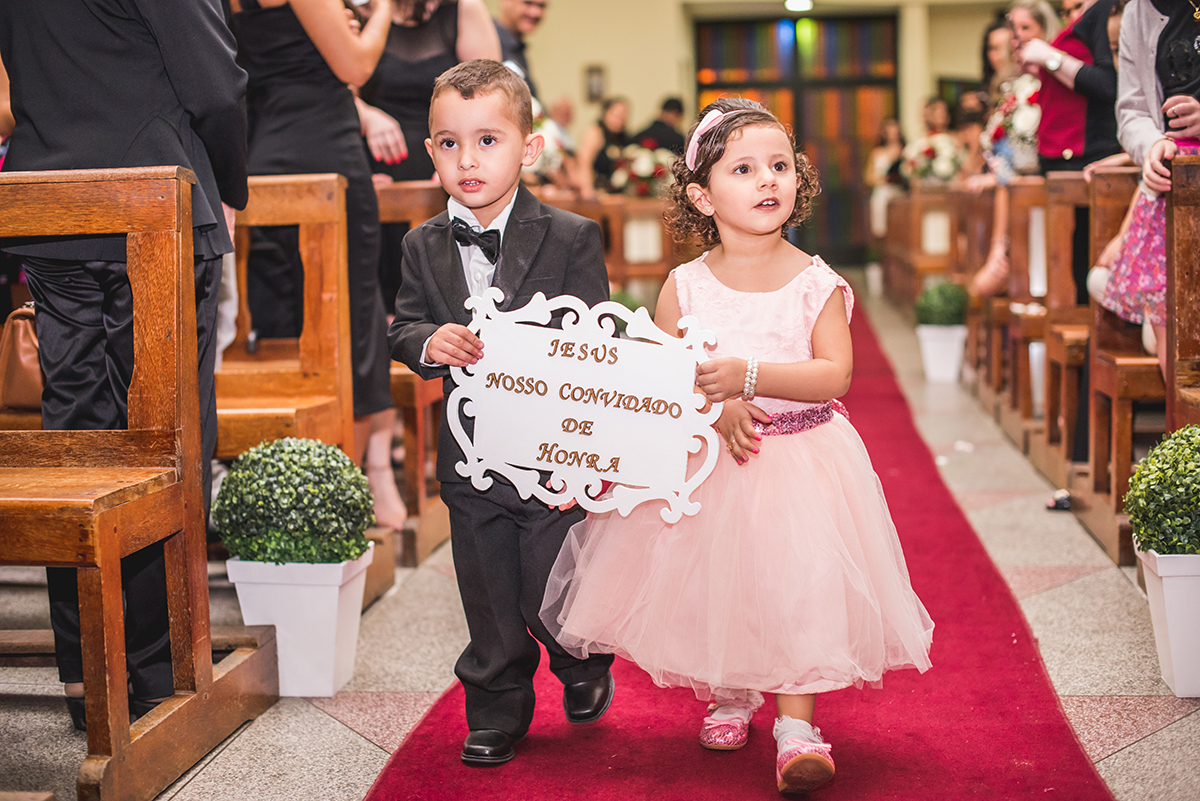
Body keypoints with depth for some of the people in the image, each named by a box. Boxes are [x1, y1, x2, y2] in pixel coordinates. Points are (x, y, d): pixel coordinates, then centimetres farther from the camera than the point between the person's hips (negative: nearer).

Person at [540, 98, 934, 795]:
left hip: (803, 458, -1)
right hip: (707, 465, 2)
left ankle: (796, 724, 0)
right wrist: (712, 406, -19)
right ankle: (729, 697, 34)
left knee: (798, 581, -9)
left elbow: (835, 375, -14)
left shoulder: (815, 282, -5)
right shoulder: (685, 286, -2)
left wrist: (748, 375, -25)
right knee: (712, 582, 9)